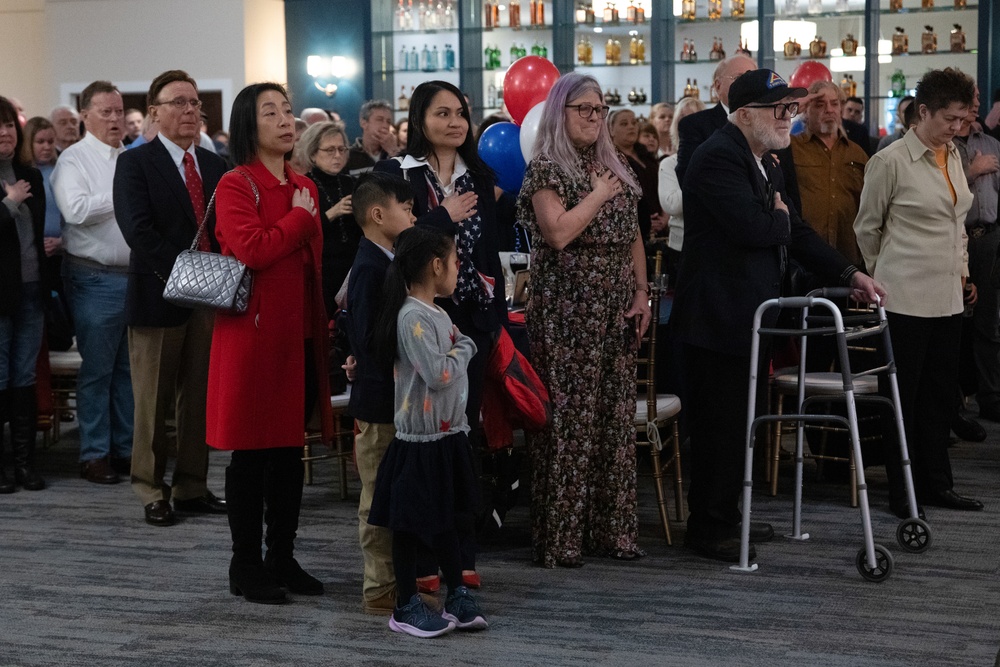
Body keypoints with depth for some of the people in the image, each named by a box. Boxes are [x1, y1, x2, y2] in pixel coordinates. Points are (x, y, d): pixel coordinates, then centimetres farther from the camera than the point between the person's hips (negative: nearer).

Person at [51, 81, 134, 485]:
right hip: (96, 279, -6)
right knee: (97, 369, 0)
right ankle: (94, 455, 10)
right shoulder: (73, 160, -5)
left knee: (129, 368, 12)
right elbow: (75, 210, -21)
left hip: (136, 275, 6)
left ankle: (126, 448, 21)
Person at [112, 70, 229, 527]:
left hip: (211, 297, 5)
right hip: (159, 297, -5)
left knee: (199, 397, 9)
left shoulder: (216, 165, 13)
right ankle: (152, 493, 12)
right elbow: (138, 230, -15)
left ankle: (192, 488, 17)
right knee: (153, 402, 3)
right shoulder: (135, 164, -3)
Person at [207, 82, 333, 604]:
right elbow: (252, 250, -22)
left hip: (301, 335, 7)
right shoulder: (236, 186, -7)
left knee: (290, 450, 11)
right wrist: (301, 217, -9)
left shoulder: (304, 188, 16)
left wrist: (323, 325, 16)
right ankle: (246, 566, 10)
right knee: (252, 451, 0)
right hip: (254, 332, -7)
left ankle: (282, 558, 21)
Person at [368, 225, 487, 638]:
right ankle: (405, 607, 12)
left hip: (448, 435, 9)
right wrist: (463, 349, -9)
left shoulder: (438, 315, 11)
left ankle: (457, 597, 26)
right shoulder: (412, 317, -19)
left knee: (445, 519, 16)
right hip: (420, 440, -9)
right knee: (411, 525, 2)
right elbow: (438, 375, -23)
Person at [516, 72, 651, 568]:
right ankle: (558, 539, 0)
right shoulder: (547, 167, -4)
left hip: (615, 310, 7)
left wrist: (641, 293, 9)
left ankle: (610, 528, 15)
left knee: (615, 417, 7)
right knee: (568, 419, -6)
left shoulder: (615, 168, 17)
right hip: (567, 311, -7)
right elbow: (558, 233, -19)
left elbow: (633, 236, 19)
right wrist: (598, 195, -9)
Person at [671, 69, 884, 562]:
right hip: (718, 319, -10)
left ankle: (727, 516, 28)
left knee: (742, 423, 17)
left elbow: (794, 231, 19)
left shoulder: (766, 164, 16)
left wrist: (849, 274, 11)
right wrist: (780, 219, -5)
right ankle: (707, 527, 8)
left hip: (750, 316, 10)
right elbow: (752, 227, -28)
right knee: (718, 425, -2)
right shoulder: (719, 157, -17)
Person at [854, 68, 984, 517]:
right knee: (904, 395, 1)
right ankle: (902, 493, 9)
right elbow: (867, 227, 0)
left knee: (941, 392, 11)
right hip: (906, 298, -7)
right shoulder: (891, 161, -10)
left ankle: (936, 484, 22)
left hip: (947, 296, 7)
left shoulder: (953, 157, 10)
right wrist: (883, 274, 10)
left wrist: (962, 271, 18)